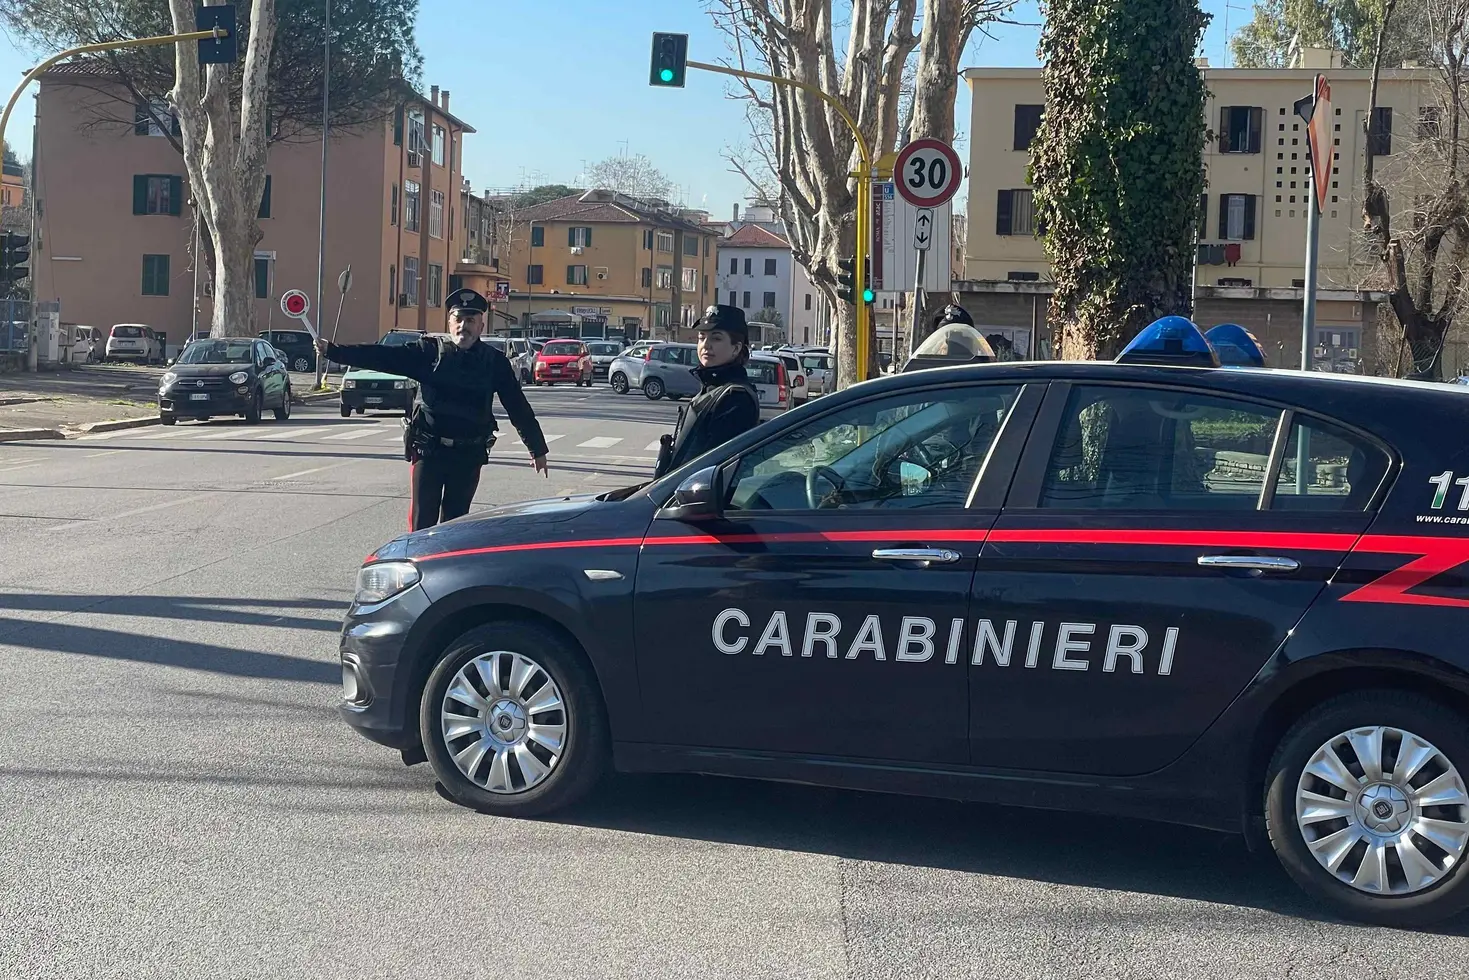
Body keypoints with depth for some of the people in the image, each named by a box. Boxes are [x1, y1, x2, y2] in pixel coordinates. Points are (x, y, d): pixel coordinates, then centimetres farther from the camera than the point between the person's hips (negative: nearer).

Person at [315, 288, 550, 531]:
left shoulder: (494, 362, 4)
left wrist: (537, 449, 6)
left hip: (469, 456, 1)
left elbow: (519, 408, 7)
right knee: (422, 522, -1)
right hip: (429, 451, -1)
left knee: (455, 522, 9)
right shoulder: (430, 352, 2)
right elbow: (382, 356, -4)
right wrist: (332, 350, -12)